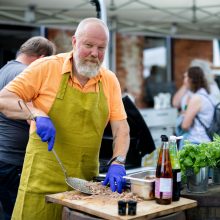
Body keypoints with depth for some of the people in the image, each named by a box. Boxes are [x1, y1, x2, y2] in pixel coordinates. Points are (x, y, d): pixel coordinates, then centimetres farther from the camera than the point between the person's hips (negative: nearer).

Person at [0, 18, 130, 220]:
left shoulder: (110, 80, 4)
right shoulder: (46, 67, -6)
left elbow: (121, 128, 3)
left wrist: (117, 163, -12)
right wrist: (37, 114, -24)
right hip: (43, 180, -3)